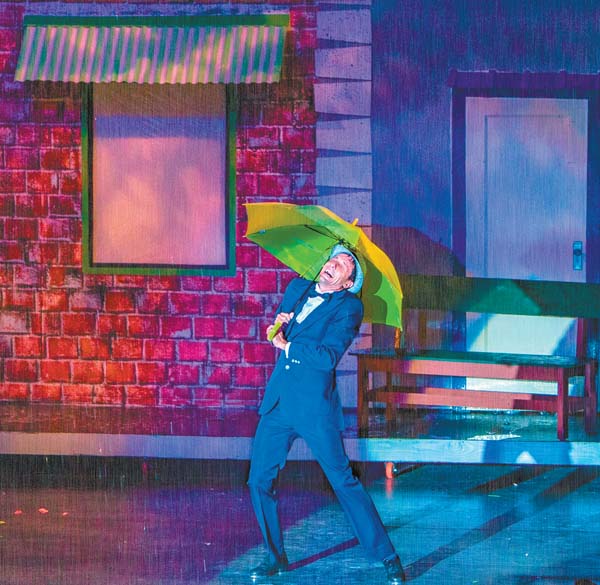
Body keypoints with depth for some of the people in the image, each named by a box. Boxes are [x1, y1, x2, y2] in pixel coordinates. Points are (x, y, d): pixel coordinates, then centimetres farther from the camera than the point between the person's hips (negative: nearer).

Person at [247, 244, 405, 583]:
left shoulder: (349, 307, -6)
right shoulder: (298, 288, 14)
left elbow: (328, 356, -17)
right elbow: (276, 333, 22)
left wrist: (288, 345, -8)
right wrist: (278, 324, -1)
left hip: (315, 404, -6)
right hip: (279, 401, 6)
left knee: (343, 479, -4)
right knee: (260, 480, 5)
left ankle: (387, 557, 4)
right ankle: (276, 557, 20)